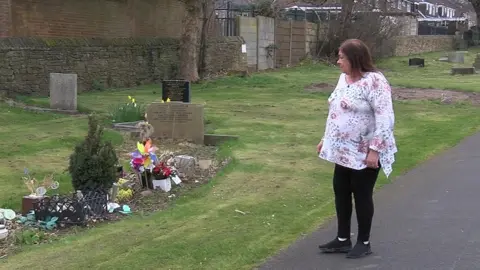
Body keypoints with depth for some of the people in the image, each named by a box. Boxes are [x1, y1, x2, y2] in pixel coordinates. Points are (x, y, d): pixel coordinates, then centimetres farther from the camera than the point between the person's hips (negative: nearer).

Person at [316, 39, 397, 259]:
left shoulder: (374, 81, -20)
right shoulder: (344, 78, 8)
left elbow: (385, 118, -23)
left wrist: (375, 150, -26)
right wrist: (326, 139, 18)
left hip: (365, 153, -8)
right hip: (344, 150, 8)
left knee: (361, 195, 3)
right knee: (340, 192, 12)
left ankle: (364, 243, 19)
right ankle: (342, 240, 25)